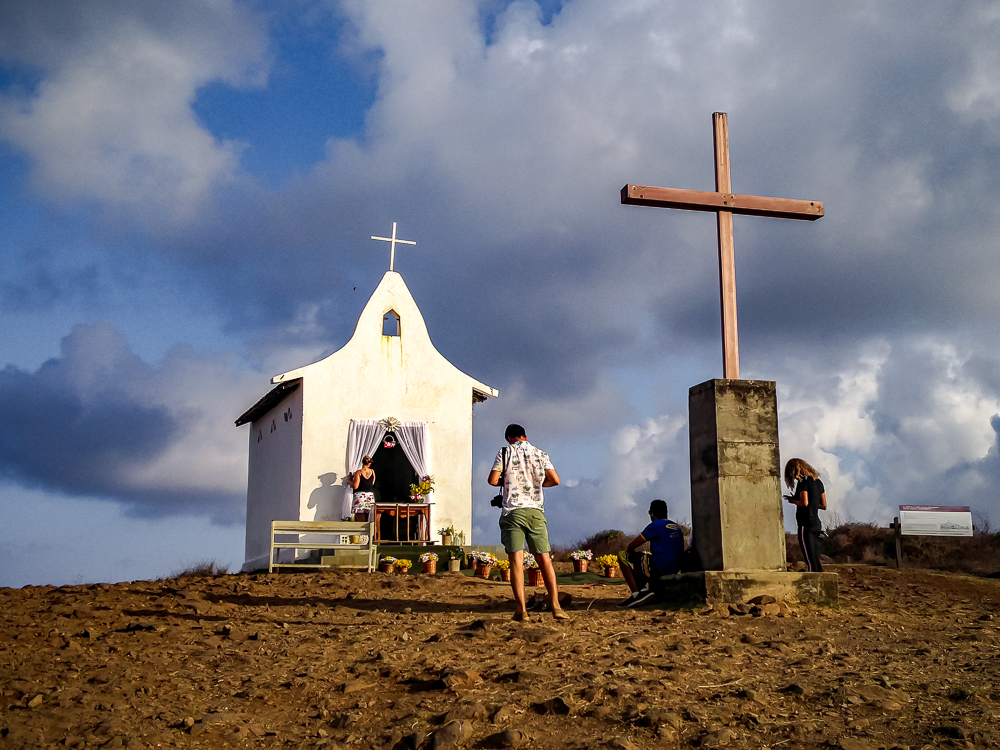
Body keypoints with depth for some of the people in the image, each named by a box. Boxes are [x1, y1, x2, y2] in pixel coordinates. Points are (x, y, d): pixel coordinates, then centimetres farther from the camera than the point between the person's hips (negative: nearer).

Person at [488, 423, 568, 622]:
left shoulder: (505, 453, 2)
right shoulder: (540, 454, 9)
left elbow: (493, 480, -4)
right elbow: (555, 480, 3)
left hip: (512, 512, -2)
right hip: (535, 512, 2)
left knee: (516, 561, -3)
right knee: (545, 560, 5)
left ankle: (521, 609, -11)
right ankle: (555, 606, -1)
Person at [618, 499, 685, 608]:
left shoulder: (655, 526, -10)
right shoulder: (677, 528, 15)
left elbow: (632, 546, -6)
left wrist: (628, 549, 18)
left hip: (658, 568, -9)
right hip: (675, 569, 9)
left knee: (623, 557, 3)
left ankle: (636, 594, -5)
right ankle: (643, 589, 11)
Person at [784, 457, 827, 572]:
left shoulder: (803, 482, -9)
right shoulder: (818, 481, 15)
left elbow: (804, 502, -20)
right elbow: (823, 505, 17)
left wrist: (793, 500, -3)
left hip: (806, 525, -8)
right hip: (817, 524, 8)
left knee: (811, 562, -10)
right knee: (816, 562, 11)